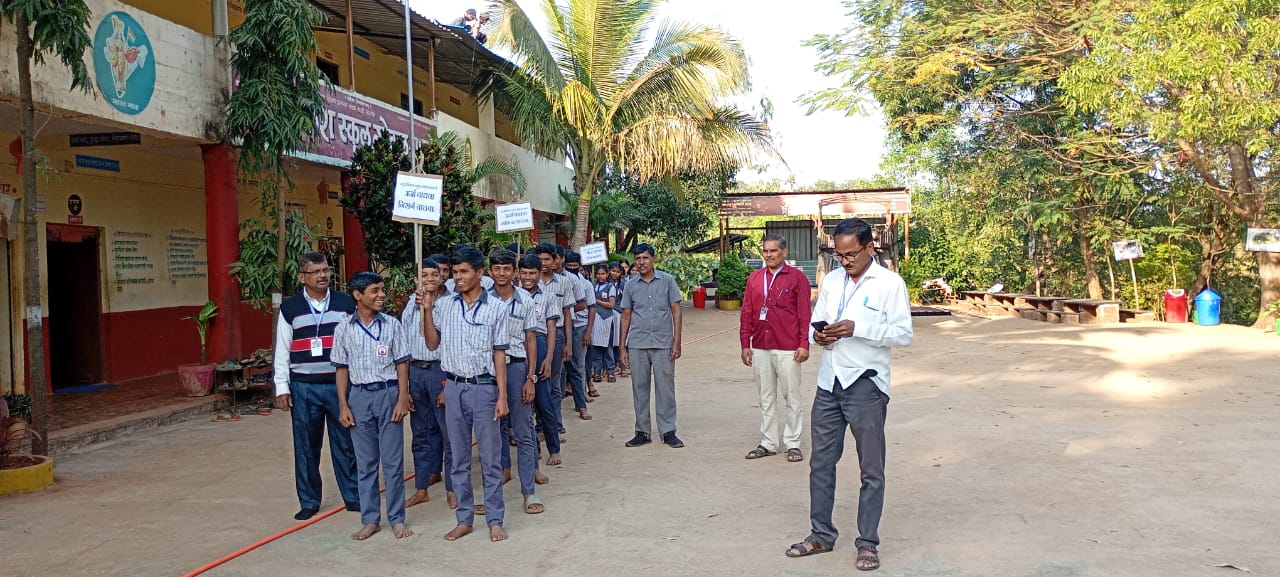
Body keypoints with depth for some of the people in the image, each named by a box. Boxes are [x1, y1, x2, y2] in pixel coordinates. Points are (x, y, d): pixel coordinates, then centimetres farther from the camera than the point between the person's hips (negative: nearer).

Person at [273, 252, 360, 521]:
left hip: (340, 385, 0)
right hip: (304, 388, 0)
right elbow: (282, 351, 5)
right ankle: (309, 502, 20)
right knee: (306, 447, 8)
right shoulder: (290, 308, 3)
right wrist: (282, 387, 0)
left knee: (345, 445, 6)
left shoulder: (346, 303, 3)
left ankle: (353, 497, 18)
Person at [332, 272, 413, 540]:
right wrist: (343, 405, 1)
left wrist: (402, 399, -6)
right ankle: (370, 519, 19)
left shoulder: (392, 324, -1)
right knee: (365, 462, 9)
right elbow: (342, 369, 6)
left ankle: (396, 518, 14)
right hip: (359, 396, 1)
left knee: (393, 460, 4)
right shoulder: (344, 329, 1)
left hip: (388, 393, -1)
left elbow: (402, 364, 1)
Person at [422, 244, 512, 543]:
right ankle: (464, 519, 21)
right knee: (459, 457, 10)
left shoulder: (495, 308, -3)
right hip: (454, 387, 3)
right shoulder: (444, 305, 3)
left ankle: (495, 520, 14)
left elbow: (499, 353, -2)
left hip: (484, 387, -3)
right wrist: (427, 309, -5)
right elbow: (432, 344, 6)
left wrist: (502, 395, -6)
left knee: (490, 458, 4)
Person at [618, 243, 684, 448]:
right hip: (637, 344, 2)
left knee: (665, 387, 1)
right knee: (639, 388, 7)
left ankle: (668, 431, 10)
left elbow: (676, 312, 1)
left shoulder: (667, 281, 2)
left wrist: (677, 342, -5)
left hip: (663, 343, -2)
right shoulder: (631, 286, 8)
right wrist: (623, 347, 7)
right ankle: (642, 431, 16)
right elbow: (626, 316, 11)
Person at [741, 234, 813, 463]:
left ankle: (793, 444, 11)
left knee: (792, 397, 3)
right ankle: (768, 442, 19)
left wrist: (804, 344, -10)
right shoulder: (754, 278, 10)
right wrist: (745, 343, 7)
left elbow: (804, 313, -4)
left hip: (788, 349, -4)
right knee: (766, 397, 11)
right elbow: (746, 313, 11)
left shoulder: (797, 277, -2)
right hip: (760, 348, 4)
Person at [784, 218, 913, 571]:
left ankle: (867, 542, 18)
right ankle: (821, 535, 24)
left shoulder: (890, 283, -7)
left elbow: (904, 334, -10)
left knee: (872, 470, 6)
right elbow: (815, 322, 15)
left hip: (866, 386, -5)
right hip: (829, 383, 5)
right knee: (821, 462, 11)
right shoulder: (830, 281, 9)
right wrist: (818, 335, -9)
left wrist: (858, 328, -21)